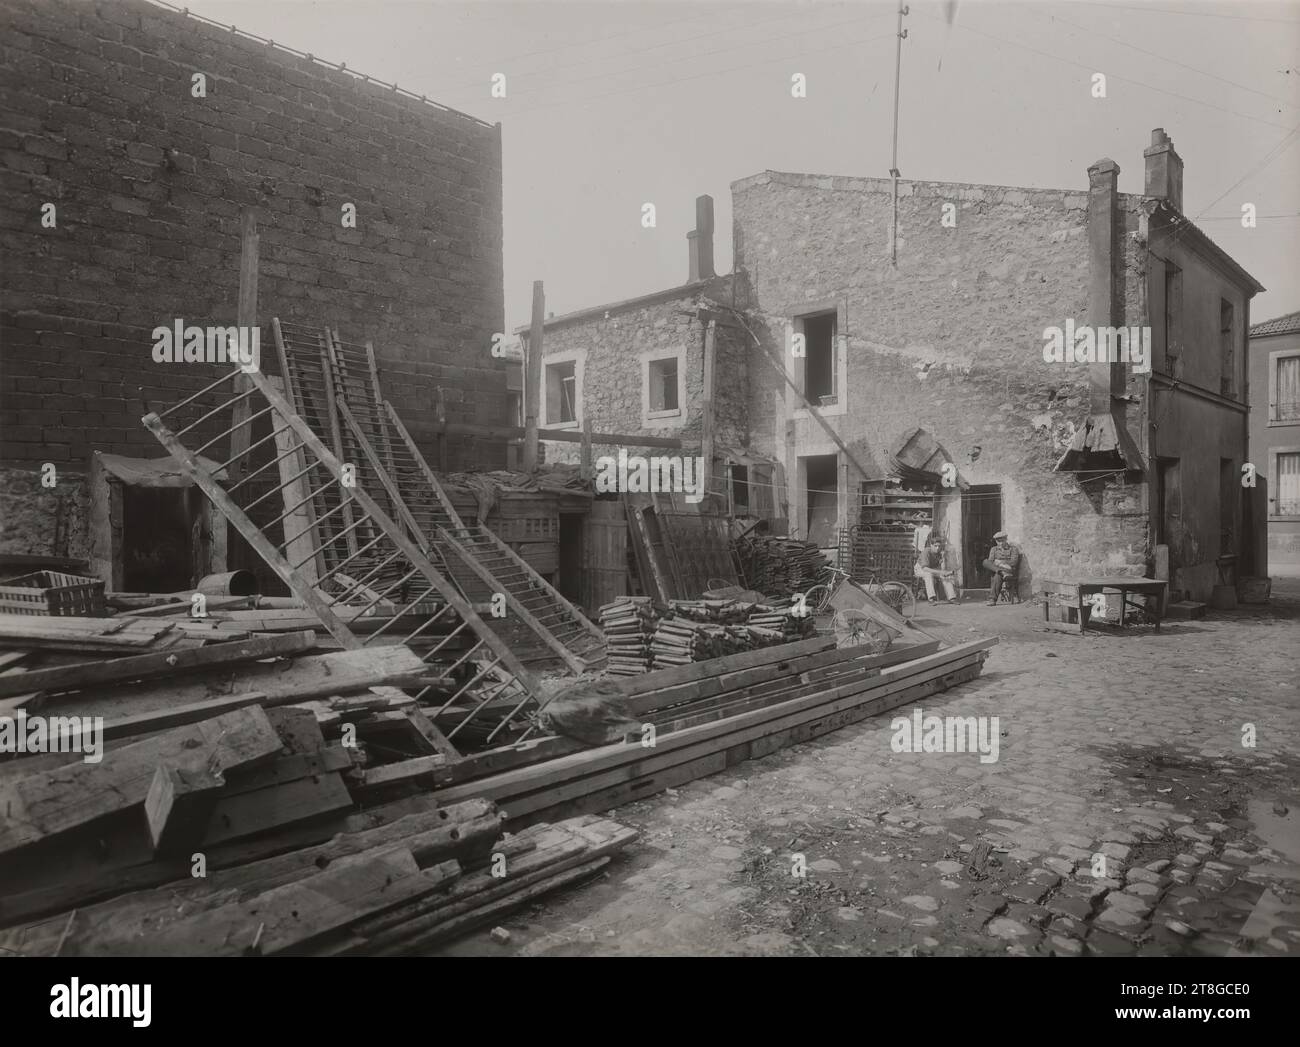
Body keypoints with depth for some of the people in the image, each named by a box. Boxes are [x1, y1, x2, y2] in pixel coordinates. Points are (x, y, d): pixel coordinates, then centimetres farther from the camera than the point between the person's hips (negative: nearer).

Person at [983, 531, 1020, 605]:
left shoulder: (1013, 549, 9)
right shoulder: (994, 549, 19)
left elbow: (1013, 563, -5)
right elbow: (990, 562, 6)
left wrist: (1000, 563, -10)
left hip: (1010, 572, -4)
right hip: (994, 571, 4)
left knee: (997, 576, -38)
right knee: (985, 562, -26)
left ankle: (992, 599, -40)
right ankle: (1002, 572, -42)